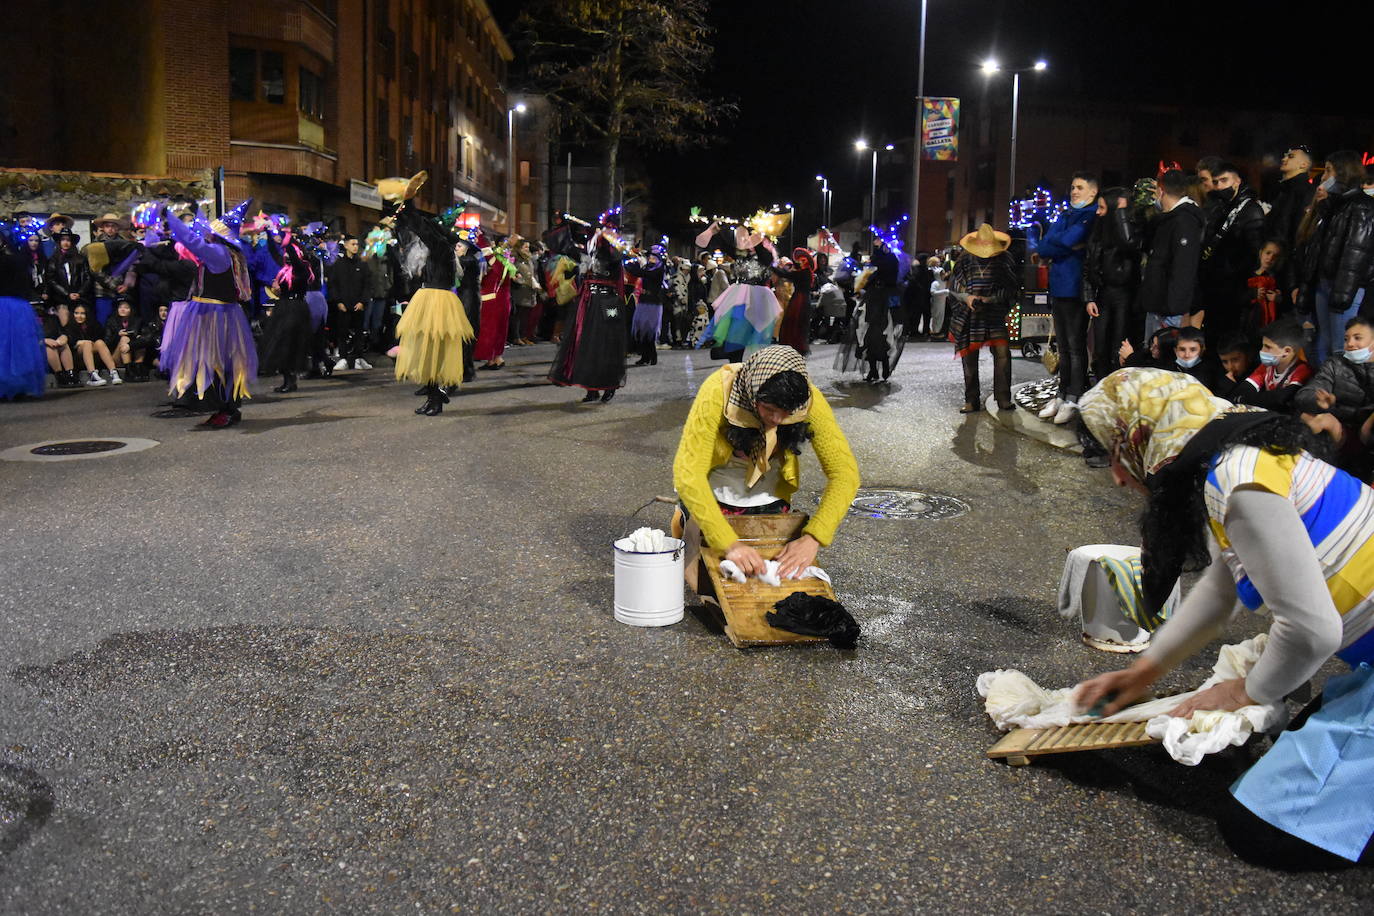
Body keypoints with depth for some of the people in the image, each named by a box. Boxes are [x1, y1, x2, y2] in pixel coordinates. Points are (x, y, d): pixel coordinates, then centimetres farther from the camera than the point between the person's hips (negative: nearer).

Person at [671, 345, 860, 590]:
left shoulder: (809, 400, -27)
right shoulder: (718, 393, -34)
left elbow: (844, 472, -24)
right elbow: (688, 473, -37)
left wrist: (812, 538, -37)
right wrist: (729, 543, -45)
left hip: (769, 500, 3)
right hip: (714, 496, -2)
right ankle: (685, 522, 24)